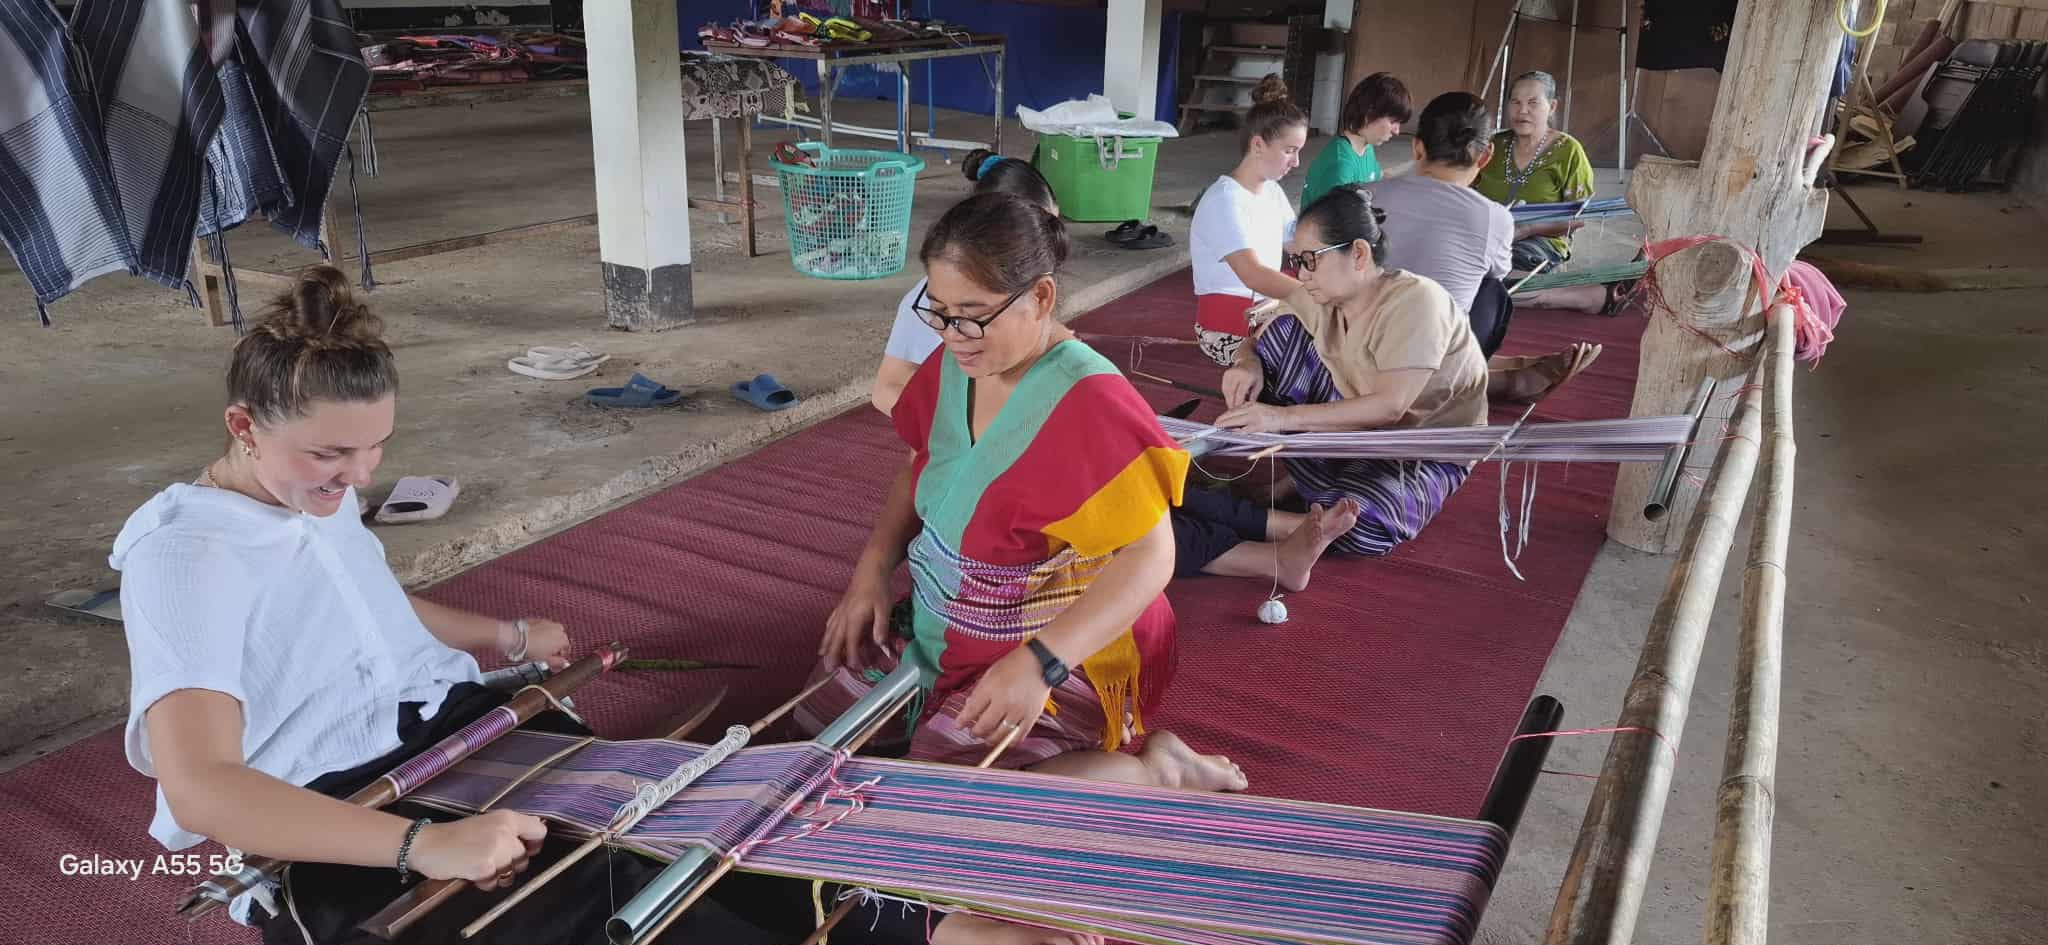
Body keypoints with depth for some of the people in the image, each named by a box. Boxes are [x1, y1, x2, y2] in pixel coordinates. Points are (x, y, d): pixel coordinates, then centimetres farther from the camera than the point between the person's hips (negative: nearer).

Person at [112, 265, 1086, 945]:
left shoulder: (313, 494, 11)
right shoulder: (182, 553, -16)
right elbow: (199, 788, -28)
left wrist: (507, 637, 33)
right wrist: (422, 846, -37)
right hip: (323, 838, -7)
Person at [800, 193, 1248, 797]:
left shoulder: (1088, 404, -28)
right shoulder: (953, 367, -3)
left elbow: (1150, 557, -28)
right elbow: (918, 471, 13)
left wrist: (1037, 663, -36)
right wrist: (873, 570, -1)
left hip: (1062, 655, -8)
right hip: (941, 632, 9)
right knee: (816, 720, 14)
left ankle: (1150, 770, -8)